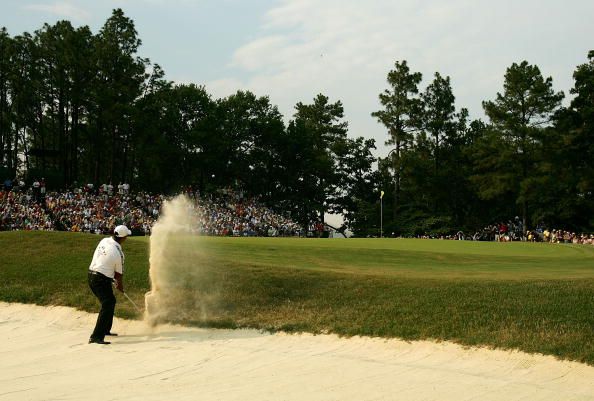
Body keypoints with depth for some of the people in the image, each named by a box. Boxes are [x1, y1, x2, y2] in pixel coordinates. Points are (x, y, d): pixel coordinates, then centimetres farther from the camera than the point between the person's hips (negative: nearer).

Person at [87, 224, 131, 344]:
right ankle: (96, 337, -19)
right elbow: (119, 273, -4)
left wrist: (113, 278, 20)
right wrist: (120, 286, 16)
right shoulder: (118, 253, -17)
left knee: (111, 301, 23)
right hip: (101, 280, -9)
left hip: (92, 275, 9)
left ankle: (105, 330, 34)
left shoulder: (104, 241, 2)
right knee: (107, 305, -11)